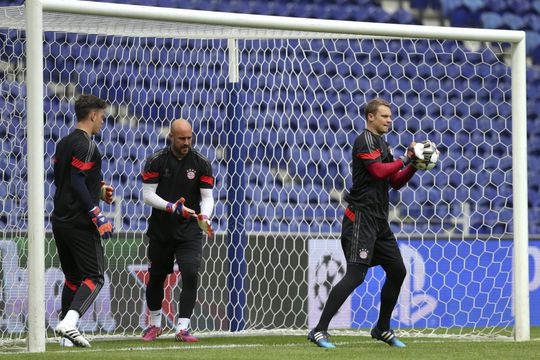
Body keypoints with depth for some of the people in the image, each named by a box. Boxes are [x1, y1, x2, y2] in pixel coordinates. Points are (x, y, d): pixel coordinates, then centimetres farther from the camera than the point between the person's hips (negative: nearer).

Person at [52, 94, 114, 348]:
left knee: (73, 277, 16)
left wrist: (97, 190, 23)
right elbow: (77, 182, -21)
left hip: (59, 221, 9)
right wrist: (96, 215, -21)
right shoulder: (85, 145, -13)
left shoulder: (63, 143, 15)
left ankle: (67, 330, 14)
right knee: (94, 277, -7)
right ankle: (69, 323, -24)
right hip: (80, 223, -9)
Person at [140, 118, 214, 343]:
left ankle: (182, 328, -13)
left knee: (190, 274, -16)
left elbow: (207, 197, -3)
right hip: (160, 230, 0)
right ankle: (155, 324, 30)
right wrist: (172, 207, -24)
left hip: (189, 231, 0)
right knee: (156, 277, 10)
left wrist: (204, 217, -24)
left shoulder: (201, 163, -2)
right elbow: (148, 195, -8)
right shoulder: (156, 161, -5)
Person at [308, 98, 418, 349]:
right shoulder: (365, 141, -8)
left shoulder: (382, 145, 20)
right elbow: (379, 171, -21)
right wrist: (406, 158, -12)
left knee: (397, 271, 11)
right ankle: (319, 331, -19)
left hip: (379, 220, 10)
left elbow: (396, 182, 19)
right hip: (361, 217, -10)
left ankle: (382, 328, 24)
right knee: (356, 274, -17)